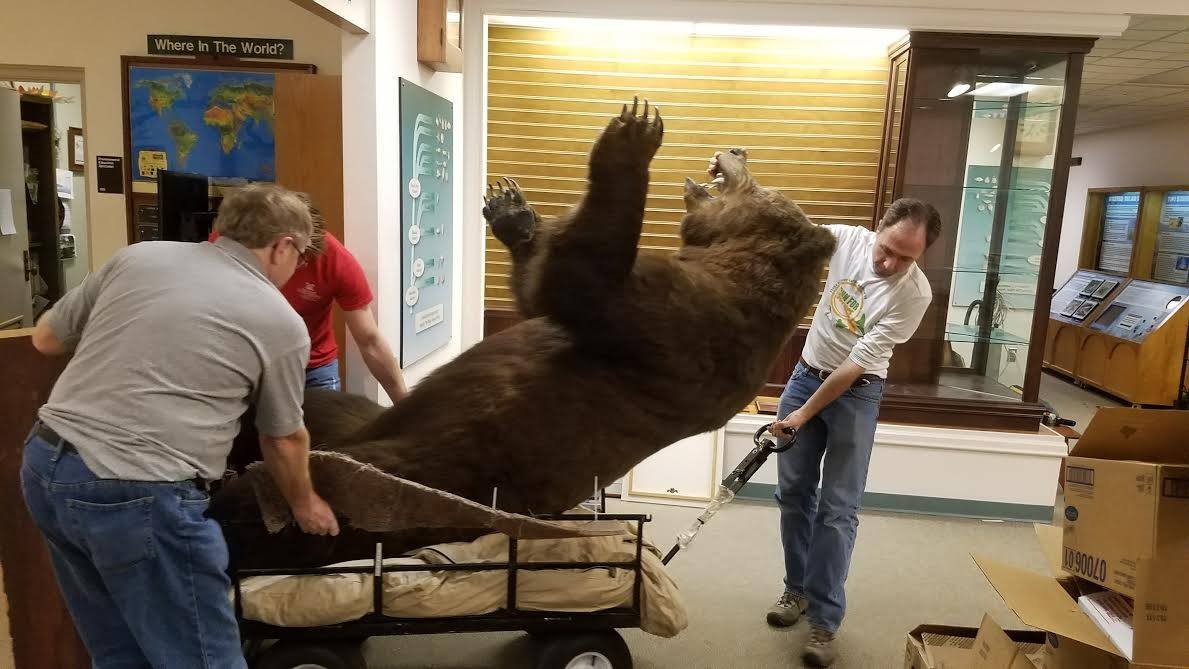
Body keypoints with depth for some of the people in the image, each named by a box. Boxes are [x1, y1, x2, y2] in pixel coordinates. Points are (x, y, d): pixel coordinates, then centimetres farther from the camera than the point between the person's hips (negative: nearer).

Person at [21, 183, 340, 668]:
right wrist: (304, 504, 26)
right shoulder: (281, 323, -3)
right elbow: (283, 441, 9)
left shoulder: (138, 256, 8)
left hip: (44, 465, 7)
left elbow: (46, 340, 17)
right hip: (139, 495, -7)